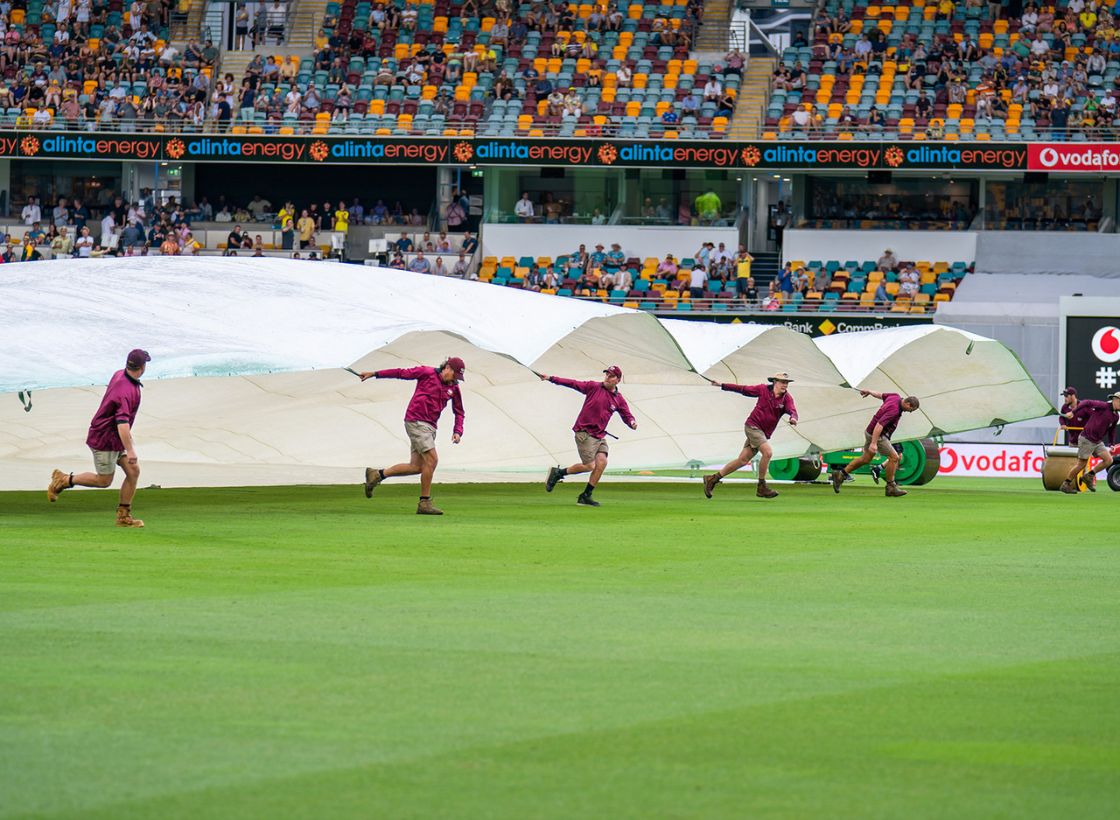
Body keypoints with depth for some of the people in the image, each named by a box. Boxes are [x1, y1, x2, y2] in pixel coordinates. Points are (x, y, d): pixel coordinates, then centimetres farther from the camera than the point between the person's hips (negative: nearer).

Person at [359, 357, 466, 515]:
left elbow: (459, 412, 19)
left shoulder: (454, 388, 11)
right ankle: (424, 503, -9)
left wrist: (457, 432, 3)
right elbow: (401, 373, 0)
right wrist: (374, 374, 1)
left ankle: (377, 474, 16)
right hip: (416, 421, -7)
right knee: (432, 459, -15)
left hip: (429, 427, 7)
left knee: (416, 467, 2)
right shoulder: (427, 373, -4)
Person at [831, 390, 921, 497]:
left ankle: (840, 475, 22)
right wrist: (873, 443, -40)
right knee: (894, 457, -5)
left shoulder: (895, 396, -2)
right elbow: (879, 425, -36)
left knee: (865, 459, 18)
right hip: (876, 435, -10)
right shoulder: (894, 410, -30)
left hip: (871, 432, 10)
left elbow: (881, 395, 19)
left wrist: (869, 392, 38)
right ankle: (891, 487, 4)